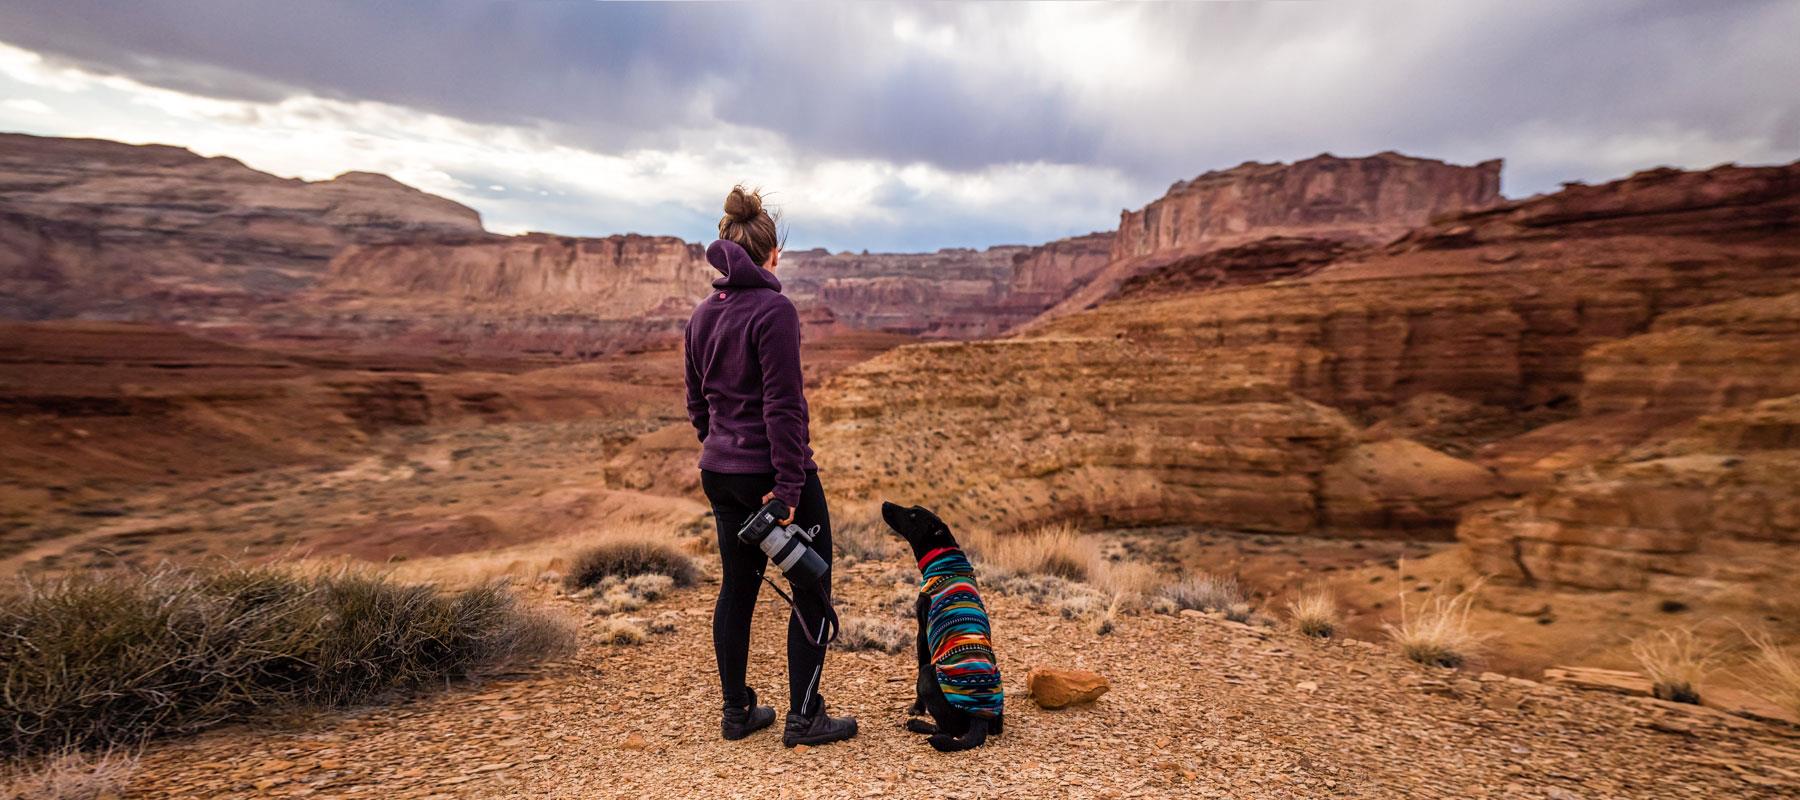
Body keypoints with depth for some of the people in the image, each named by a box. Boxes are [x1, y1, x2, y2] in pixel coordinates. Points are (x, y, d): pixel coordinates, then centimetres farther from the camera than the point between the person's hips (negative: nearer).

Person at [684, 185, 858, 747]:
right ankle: (803, 717, 14)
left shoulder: (701, 314, 9)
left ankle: (737, 711, 28)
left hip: (720, 472, 8)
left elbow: (697, 401, 15)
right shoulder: (774, 310, -15)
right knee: (812, 590, 6)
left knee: (737, 585, 17)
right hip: (773, 472, -8)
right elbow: (783, 405, -19)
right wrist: (788, 485, -18)